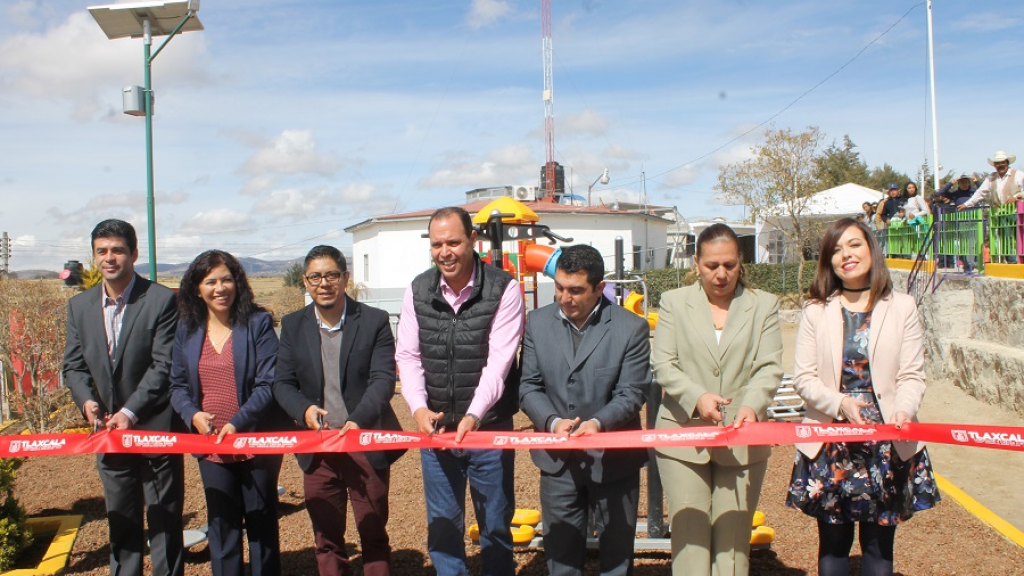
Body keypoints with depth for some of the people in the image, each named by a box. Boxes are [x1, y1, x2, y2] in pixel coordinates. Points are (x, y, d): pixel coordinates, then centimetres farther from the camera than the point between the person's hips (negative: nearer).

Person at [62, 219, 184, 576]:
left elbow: (164, 366, -15)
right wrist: (87, 401, -10)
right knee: (120, 522, 16)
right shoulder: (79, 306, 7)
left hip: (155, 428, -5)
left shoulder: (162, 300, -10)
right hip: (108, 431, 5)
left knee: (164, 520, 6)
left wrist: (130, 413, -19)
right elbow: (74, 364, 9)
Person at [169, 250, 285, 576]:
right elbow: (178, 385, 9)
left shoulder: (258, 323, -7)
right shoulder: (187, 329, 5)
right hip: (210, 444, 3)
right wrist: (192, 414, -10)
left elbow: (269, 384, -12)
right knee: (221, 525, 12)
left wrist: (237, 422, -21)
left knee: (261, 523, 10)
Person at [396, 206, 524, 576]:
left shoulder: (503, 288, -10)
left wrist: (473, 416, -27)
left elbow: (499, 360, -16)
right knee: (442, 525, 14)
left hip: (489, 427, -3)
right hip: (435, 427, 3)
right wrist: (419, 408, -14)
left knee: (495, 525, 11)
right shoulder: (419, 290, 2)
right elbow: (408, 357, 2)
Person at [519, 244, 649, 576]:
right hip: (558, 460, 2)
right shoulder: (538, 323, 0)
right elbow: (529, 386, 0)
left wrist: (598, 423, -30)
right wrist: (552, 422, -18)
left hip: (614, 459, -2)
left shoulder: (631, 328, -9)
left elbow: (631, 394, -12)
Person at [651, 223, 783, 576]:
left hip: (743, 440, 1)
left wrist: (752, 405, -21)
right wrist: (697, 397, -18)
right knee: (689, 532, 3)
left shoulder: (764, 305, 8)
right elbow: (662, 365, -1)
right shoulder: (674, 302, 7)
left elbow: (770, 367, -2)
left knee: (734, 533, 6)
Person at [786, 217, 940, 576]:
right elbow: (803, 378, -1)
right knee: (833, 543, 9)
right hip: (831, 443, 0)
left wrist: (904, 410, -20)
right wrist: (840, 403, -18)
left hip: (889, 443, 0)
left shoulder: (902, 308, 3)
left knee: (880, 543, 9)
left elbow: (912, 375, -1)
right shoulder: (817, 311, 3)